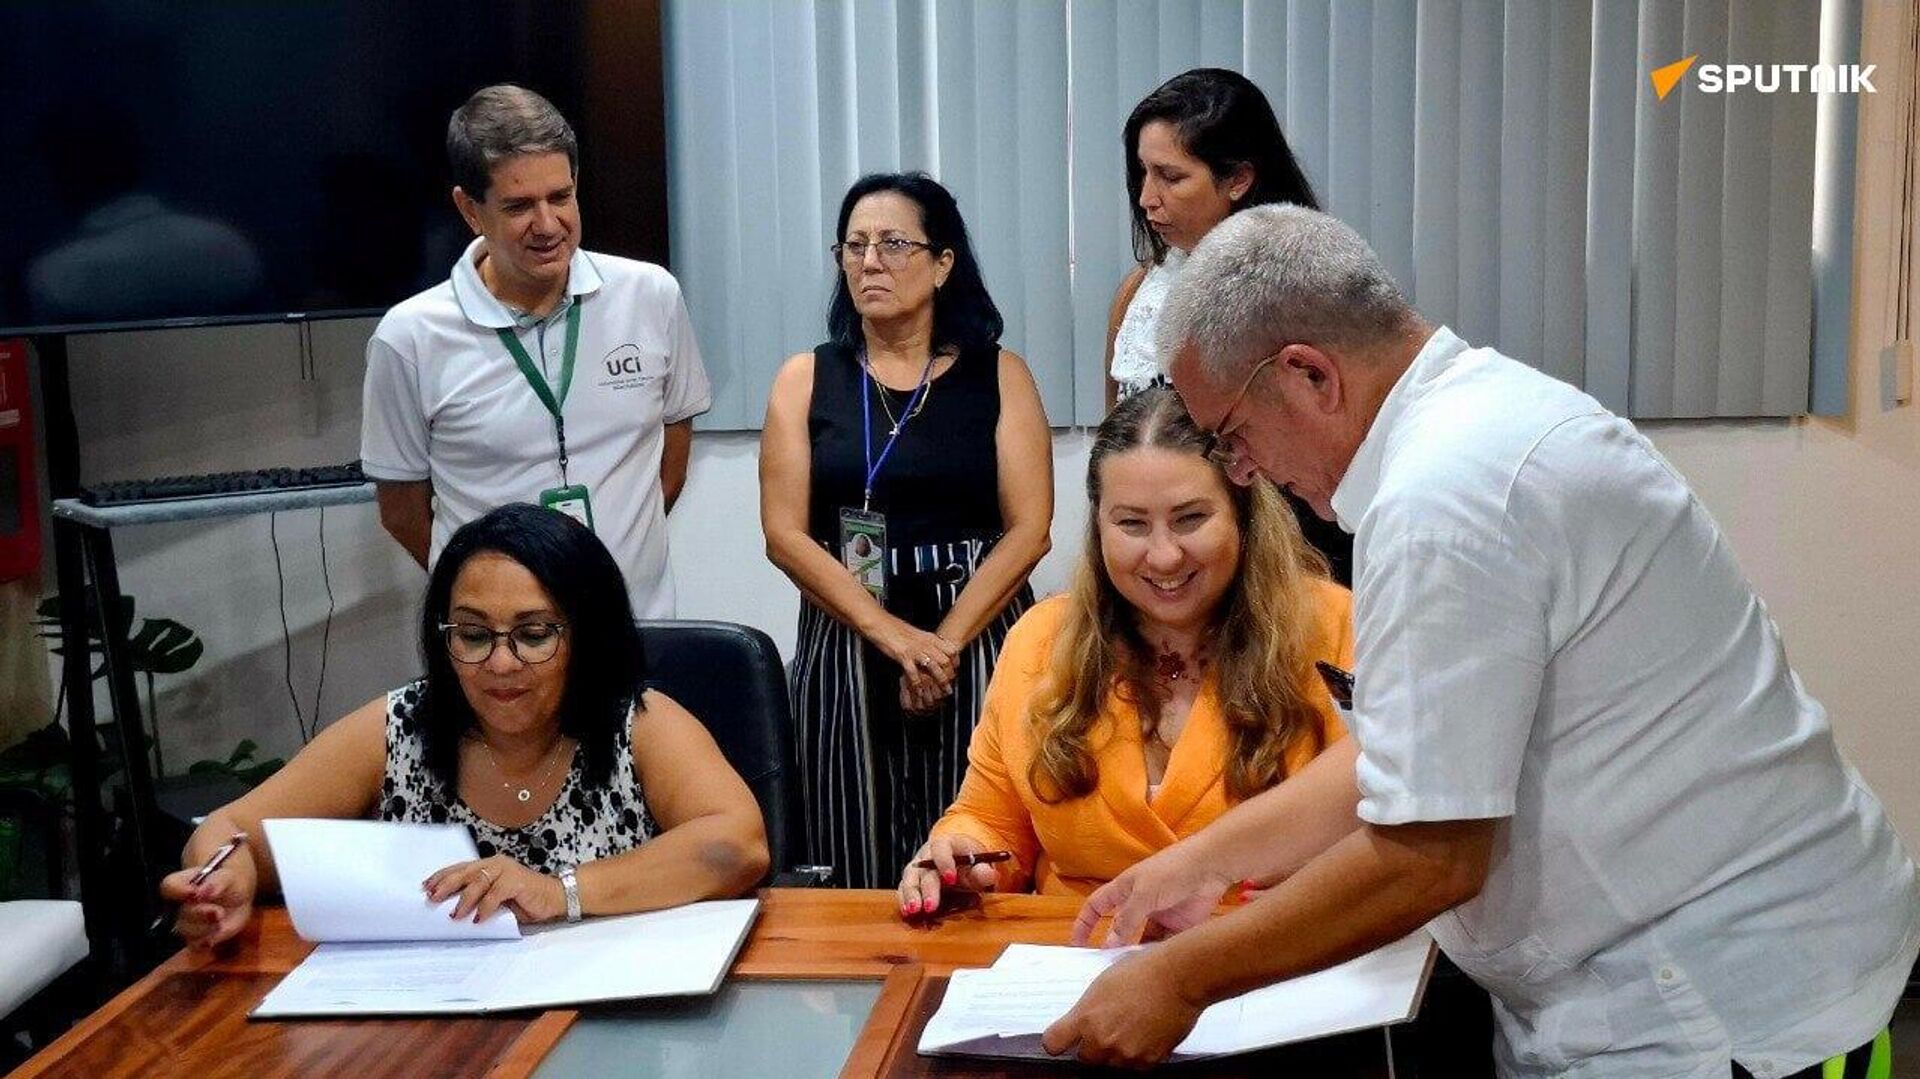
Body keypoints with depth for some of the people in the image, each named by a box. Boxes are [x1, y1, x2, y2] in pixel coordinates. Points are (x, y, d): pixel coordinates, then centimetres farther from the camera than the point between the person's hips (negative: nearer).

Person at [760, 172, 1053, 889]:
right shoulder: (805, 380, 7)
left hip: (979, 638, -1)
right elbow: (785, 534, -1)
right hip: (845, 644, 1)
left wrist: (945, 643, -12)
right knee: (858, 867, 0)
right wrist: (894, 635, -12)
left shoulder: (998, 375, 6)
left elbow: (1028, 528, -2)